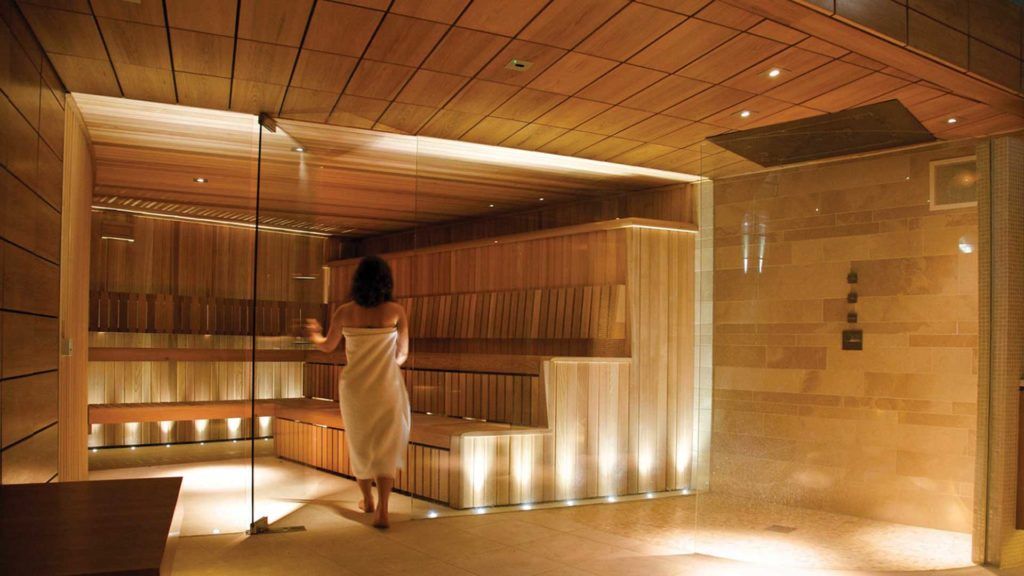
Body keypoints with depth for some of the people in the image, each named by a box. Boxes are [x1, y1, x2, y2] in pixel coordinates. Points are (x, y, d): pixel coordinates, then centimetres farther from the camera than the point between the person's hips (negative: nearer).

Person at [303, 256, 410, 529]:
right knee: (386, 447, 7)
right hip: (387, 387, -1)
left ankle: (367, 501, 33)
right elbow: (402, 354, -3)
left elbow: (328, 346, 9)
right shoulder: (396, 311, -9)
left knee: (360, 444, 20)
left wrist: (315, 336, 31)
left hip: (355, 388, 1)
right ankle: (382, 509, -4)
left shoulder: (345, 312, -6)